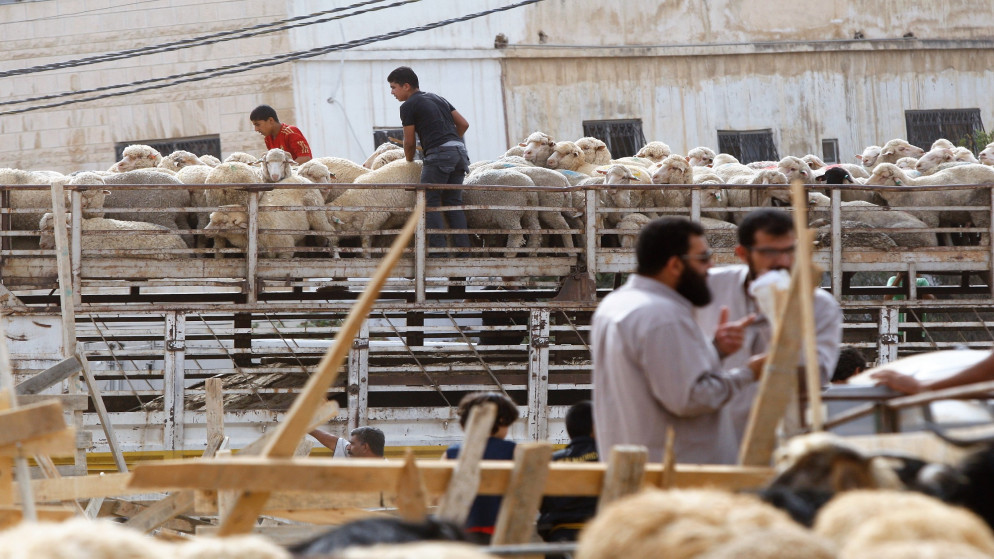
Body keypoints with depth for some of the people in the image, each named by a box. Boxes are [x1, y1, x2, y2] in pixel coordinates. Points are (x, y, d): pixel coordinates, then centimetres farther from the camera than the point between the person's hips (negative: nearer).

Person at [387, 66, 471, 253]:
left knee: (430, 201, -4)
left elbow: (409, 142, 6)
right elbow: (463, 124, 21)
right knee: (453, 201, 11)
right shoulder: (438, 99, 24)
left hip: (439, 153, -7)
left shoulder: (408, 106, 3)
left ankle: (437, 246, -14)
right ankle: (463, 246, 4)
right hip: (459, 151, 7)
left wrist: (409, 161, 24)